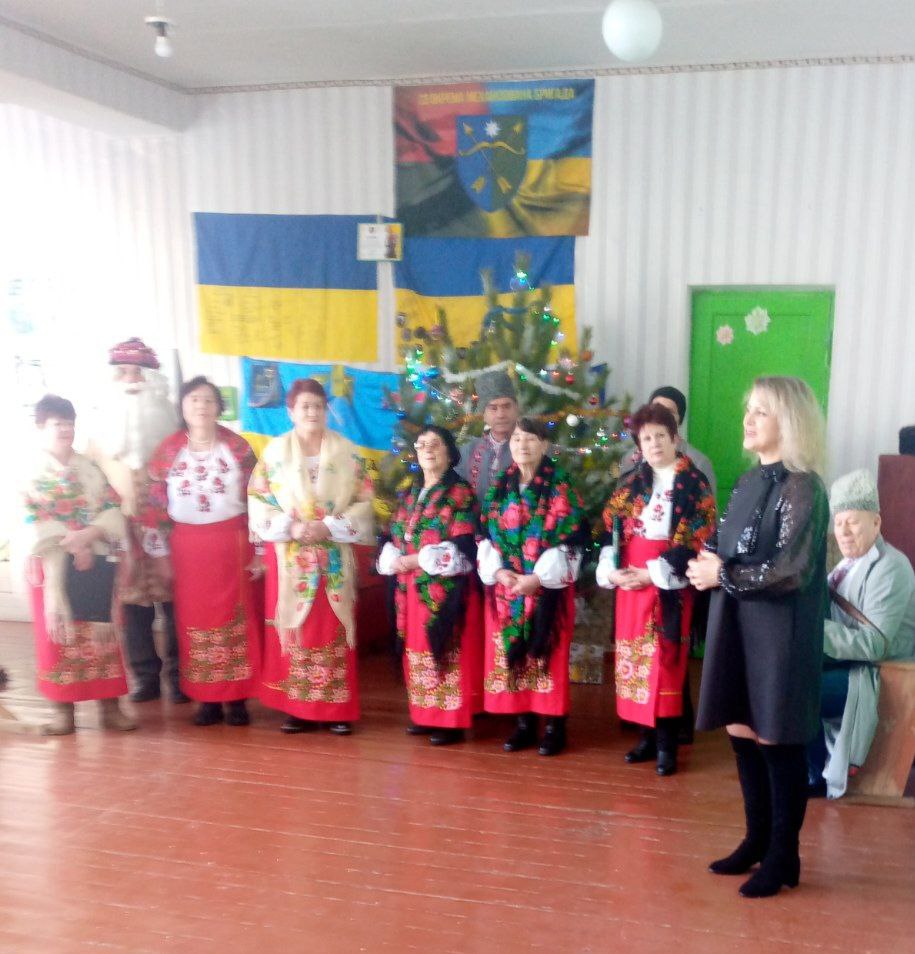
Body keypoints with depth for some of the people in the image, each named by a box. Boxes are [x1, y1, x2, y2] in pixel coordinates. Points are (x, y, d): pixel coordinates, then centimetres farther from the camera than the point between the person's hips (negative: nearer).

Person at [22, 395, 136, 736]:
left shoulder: (91, 469, 9)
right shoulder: (32, 473, 0)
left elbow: (114, 511, 1)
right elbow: (35, 526, -8)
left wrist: (88, 535, -15)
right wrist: (72, 545, -16)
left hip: (98, 564, 2)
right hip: (55, 565, -2)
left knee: (102, 634, 4)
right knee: (59, 635, 3)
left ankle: (110, 705, 11)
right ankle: (63, 709, 12)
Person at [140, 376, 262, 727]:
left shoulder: (238, 447, -1)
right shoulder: (167, 451, 1)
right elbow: (155, 504, 3)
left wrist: (260, 550, -4)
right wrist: (159, 552, 0)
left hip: (232, 543, -1)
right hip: (187, 547, 1)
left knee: (236, 618, 2)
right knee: (195, 620, 5)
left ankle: (237, 698, 11)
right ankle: (207, 699, 15)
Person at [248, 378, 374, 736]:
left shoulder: (347, 451, 4)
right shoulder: (274, 451, 4)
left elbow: (363, 501, -1)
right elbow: (258, 501, 0)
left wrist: (328, 527, -13)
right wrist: (291, 528, -13)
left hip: (335, 558, 0)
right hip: (290, 558, 0)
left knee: (334, 631, 2)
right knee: (294, 631, 3)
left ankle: (337, 709, 11)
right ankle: (297, 708, 14)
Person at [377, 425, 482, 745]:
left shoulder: (460, 493, -5)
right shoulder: (409, 494, 16)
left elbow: (463, 548, -14)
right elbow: (393, 537, 16)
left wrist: (415, 560, -15)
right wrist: (394, 561, -6)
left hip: (447, 589, -7)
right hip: (412, 589, 7)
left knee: (447, 652, -3)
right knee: (417, 651, 11)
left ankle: (452, 722, 4)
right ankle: (424, 715, 22)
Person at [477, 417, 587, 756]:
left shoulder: (560, 488, -3)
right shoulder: (499, 487, 10)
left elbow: (569, 540, -9)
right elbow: (486, 536, 9)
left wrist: (539, 577, -16)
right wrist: (498, 571, -7)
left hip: (548, 587, -4)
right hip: (505, 585, 4)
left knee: (549, 654, -1)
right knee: (511, 653, 7)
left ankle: (555, 726, 11)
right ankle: (524, 723, 18)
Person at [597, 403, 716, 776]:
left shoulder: (694, 483, -3)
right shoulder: (631, 483, 12)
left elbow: (698, 537, -10)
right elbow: (612, 527, 10)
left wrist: (655, 573, -14)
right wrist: (613, 570, -6)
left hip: (668, 582, -5)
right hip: (629, 578, 5)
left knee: (665, 660, -4)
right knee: (634, 657, 7)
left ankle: (667, 743, 6)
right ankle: (648, 735, 19)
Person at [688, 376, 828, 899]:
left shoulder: (803, 488, -13)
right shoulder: (750, 482, 11)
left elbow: (793, 570, -19)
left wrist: (722, 575, -14)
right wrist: (707, 564, -3)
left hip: (781, 631, -7)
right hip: (738, 626, 8)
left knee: (777, 741, 2)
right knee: (742, 732, 13)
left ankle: (784, 856, 19)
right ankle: (758, 839, 30)